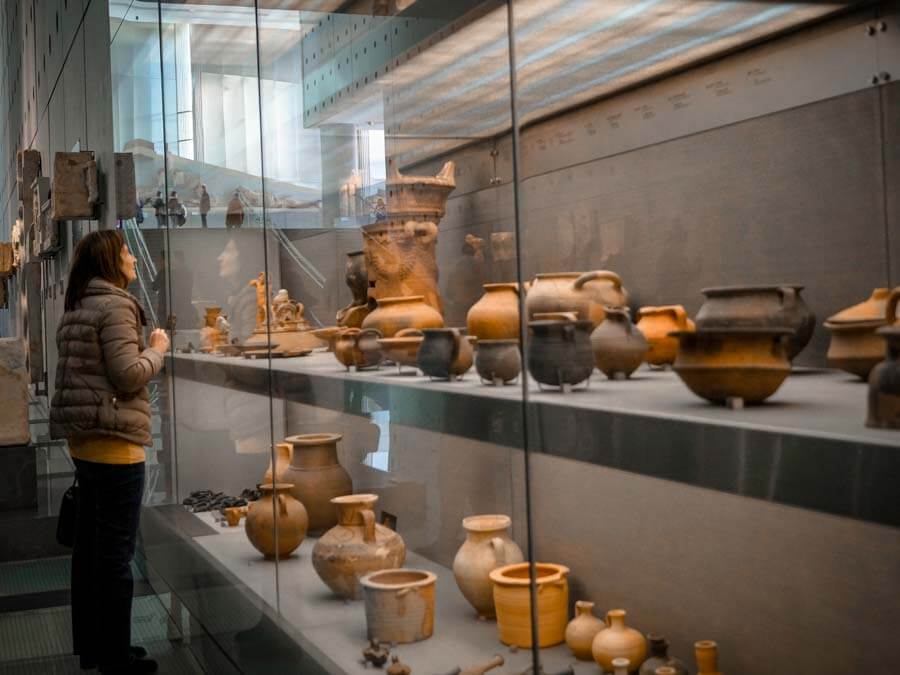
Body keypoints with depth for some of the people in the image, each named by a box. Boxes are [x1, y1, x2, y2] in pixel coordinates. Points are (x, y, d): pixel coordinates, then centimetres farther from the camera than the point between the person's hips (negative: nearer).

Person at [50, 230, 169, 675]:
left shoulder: (77, 309, 16)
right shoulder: (114, 306, -13)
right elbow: (129, 375, -19)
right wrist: (157, 349, -3)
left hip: (83, 442, 10)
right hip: (113, 441, -10)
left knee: (89, 547, 15)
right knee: (116, 552, -2)